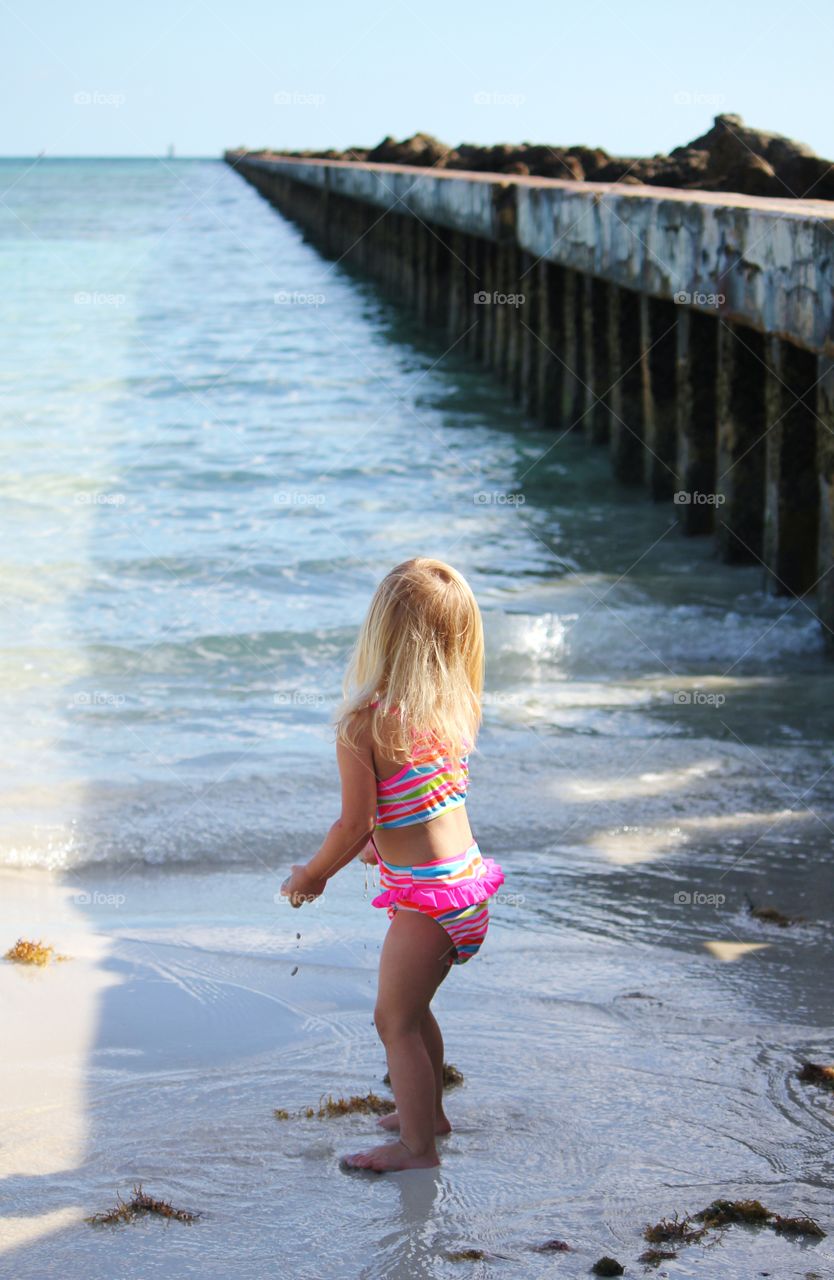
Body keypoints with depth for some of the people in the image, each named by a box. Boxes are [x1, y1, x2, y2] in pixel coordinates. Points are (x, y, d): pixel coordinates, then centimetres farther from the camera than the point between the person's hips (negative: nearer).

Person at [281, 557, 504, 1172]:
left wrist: (311, 875, 2)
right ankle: (428, 1110, 40)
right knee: (413, 1007, 25)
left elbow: (354, 825, -15)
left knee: (395, 1020, 5)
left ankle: (418, 1145, 13)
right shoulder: (458, 709, 1)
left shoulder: (362, 728, -19)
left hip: (425, 895, -8)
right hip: (467, 873, 8)